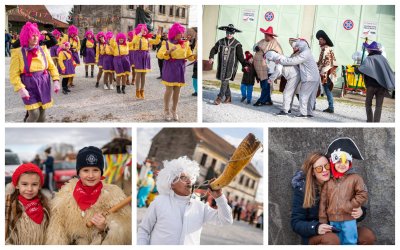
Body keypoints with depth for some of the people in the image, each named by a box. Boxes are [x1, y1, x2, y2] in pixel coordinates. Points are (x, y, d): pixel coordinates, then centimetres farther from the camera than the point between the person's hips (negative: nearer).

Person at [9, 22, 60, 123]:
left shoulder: (43, 50, 4)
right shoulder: (18, 53, -7)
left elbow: (52, 67, 10)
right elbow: (14, 74, -9)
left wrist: (56, 80, -4)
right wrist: (20, 88, -21)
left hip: (44, 85, 4)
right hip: (29, 87, -4)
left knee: (42, 115, 8)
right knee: (34, 114, -13)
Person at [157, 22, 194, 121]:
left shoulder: (185, 44, 8)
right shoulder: (167, 43, -2)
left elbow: (190, 56, 9)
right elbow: (159, 54, -13)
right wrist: (169, 51, -27)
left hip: (180, 69, 4)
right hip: (170, 68, -3)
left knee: (177, 91, 7)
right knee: (169, 90, -4)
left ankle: (174, 111, 17)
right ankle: (166, 111, 5)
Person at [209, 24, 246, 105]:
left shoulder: (237, 44, -2)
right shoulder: (221, 42, 7)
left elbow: (240, 56, -1)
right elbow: (214, 49, 11)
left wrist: (244, 65, -6)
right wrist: (211, 57, -6)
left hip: (230, 66, -4)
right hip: (221, 65, 4)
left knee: (225, 81, -11)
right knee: (224, 81, 11)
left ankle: (219, 98, -9)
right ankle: (228, 97, 24)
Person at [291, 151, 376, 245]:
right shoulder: (302, 189, -13)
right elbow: (296, 222, -14)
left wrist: (360, 212, -20)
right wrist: (315, 227, -33)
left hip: (339, 231, 5)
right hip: (313, 236, -5)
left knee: (369, 236, -17)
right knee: (333, 239, -36)